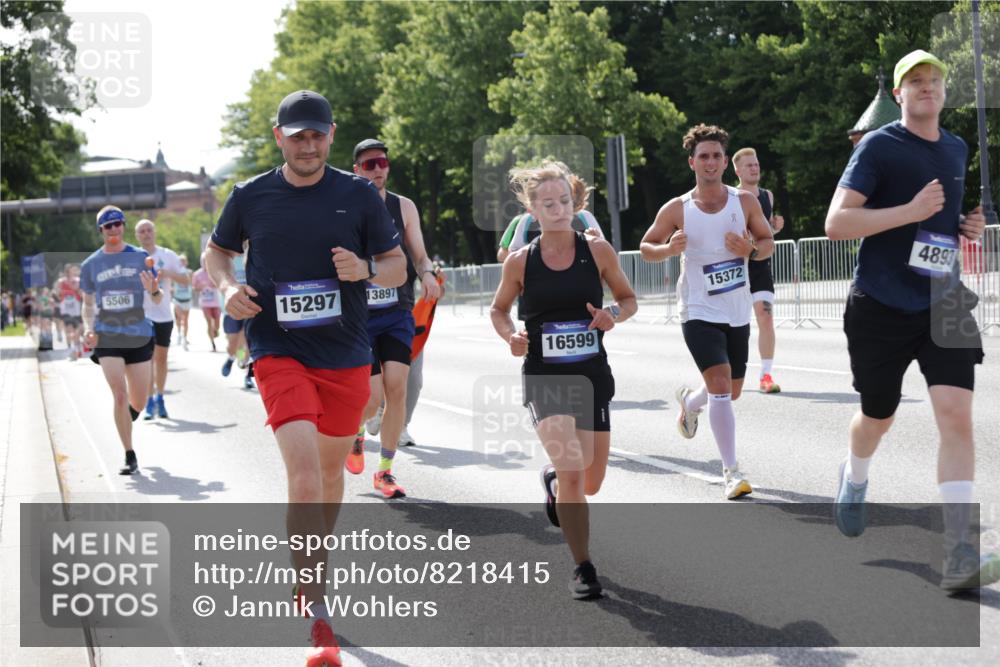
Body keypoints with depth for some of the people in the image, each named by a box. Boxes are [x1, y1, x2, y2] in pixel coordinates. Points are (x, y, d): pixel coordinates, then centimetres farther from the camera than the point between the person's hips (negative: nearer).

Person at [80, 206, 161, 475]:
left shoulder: (140, 257, 2)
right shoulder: (90, 265, 4)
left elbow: (159, 299, 2)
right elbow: (88, 303, 14)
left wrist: (154, 290, -22)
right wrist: (88, 329, -4)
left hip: (139, 337, 1)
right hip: (107, 338, -1)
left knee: (138, 402, 7)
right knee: (120, 395, -14)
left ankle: (127, 419, 44)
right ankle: (129, 456, -6)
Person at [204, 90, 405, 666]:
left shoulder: (360, 194, 0)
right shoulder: (251, 197, 0)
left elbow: (398, 267, 5)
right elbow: (217, 251, 17)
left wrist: (365, 269, -16)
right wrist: (229, 287, -4)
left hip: (347, 354, 3)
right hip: (279, 352, -2)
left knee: (332, 469, 16)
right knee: (304, 473, -18)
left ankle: (313, 570, 40)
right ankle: (317, 611, -14)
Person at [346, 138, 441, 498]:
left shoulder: (404, 207, 6)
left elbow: (419, 255, 8)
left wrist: (428, 273, -13)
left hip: (398, 311, 2)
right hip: (358, 314, -2)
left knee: (396, 386, -12)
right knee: (373, 397, -9)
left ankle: (385, 471, 3)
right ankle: (355, 433, 28)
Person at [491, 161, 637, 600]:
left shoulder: (597, 251, -3)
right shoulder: (520, 262, -4)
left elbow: (628, 299, 8)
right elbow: (498, 309, 11)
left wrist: (614, 316, -13)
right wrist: (510, 335, -9)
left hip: (592, 376, 2)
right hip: (544, 379, -2)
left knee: (590, 484, 10)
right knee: (571, 471, -19)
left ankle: (553, 480, 48)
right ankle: (583, 569, -4)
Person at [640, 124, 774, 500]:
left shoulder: (745, 202, -2)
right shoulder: (677, 209, -7)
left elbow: (768, 240, 9)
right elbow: (646, 247, 3)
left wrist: (751, 250, -13)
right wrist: (668, 249, -19)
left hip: (737, 313, 4)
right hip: (699, 312, -4)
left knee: (731, 392, 15)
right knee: (720, 383, -18)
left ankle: (689, 402, 50)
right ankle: (731, 472, -14)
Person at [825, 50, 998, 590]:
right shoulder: (878, 146, -7)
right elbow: (836, 223, -16)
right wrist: (911, 212, -24)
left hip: (944, 304, 3)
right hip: (881, 307, -3)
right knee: (878, 417, 13)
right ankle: (854, 478, 50)